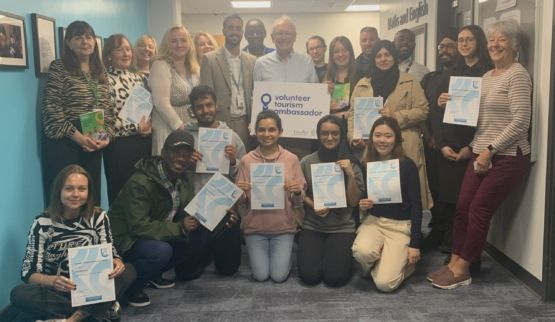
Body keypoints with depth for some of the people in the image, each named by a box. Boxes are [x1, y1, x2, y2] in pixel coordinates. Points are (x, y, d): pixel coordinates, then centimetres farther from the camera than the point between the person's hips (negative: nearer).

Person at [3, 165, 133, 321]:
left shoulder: (98, 217, -4)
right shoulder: (42, 223, -11)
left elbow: (109, 253, -3)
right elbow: (29, 272, -13)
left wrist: (116, 263, -28)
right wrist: (53, 281, -35)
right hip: (56, 291, -1)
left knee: (128, 271, -23)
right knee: (19, 294, -30)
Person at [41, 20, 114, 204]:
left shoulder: (100, 71, 14)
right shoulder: (59, 67, -3)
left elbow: (108, 108, 15)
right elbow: (51, 108, -11)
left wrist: (107, 135, -1)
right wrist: (77, 136, -15)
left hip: (93, 143, 6)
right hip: (64, 141, -5)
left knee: (92, 194, 9)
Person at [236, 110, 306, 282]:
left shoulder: (291, 159, -5)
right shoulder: (247, 160, -5)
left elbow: (299, 202, 0)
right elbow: (241, 202, 2)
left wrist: (297, 192, -21)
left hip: (283, 226, 0)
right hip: (255, 226, 0)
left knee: (279, 276, -1)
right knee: (260, 275, 1)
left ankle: (282, 254, 31)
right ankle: (258, 254, 33)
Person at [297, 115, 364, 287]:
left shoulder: (351, 164, -1)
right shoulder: (306, 162, -2)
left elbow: (353, 202, -3)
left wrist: (351, 175, -16)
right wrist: (313, 206, -13)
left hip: (342, 228, 0)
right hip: (311, 227, 1)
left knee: (335, 277, -16)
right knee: (309, 276, -15)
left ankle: (344, 255, 18)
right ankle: (320, 252, 19)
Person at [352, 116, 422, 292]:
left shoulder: (407, 165, -10)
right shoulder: (366, 165, 1)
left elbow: (416, 206, -9)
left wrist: (415, 244, -11)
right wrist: (361, 206, -12)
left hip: (401, 225, -3)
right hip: (373, 220, 3)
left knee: (385, 283, -17)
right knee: (361, 251, -33)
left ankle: (402, 261, 17)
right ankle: (374, 265, 5)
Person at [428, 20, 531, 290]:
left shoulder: (517, 75, -10)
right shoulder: (487, 76, 15)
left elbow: (521, 122, -18)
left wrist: (491, 150, -18)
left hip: (508, 157, -7)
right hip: (481, 154, 8)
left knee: (479, 209, -5)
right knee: (462, 206, 2)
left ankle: (462, 270, 6)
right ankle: (454, 263, 10)